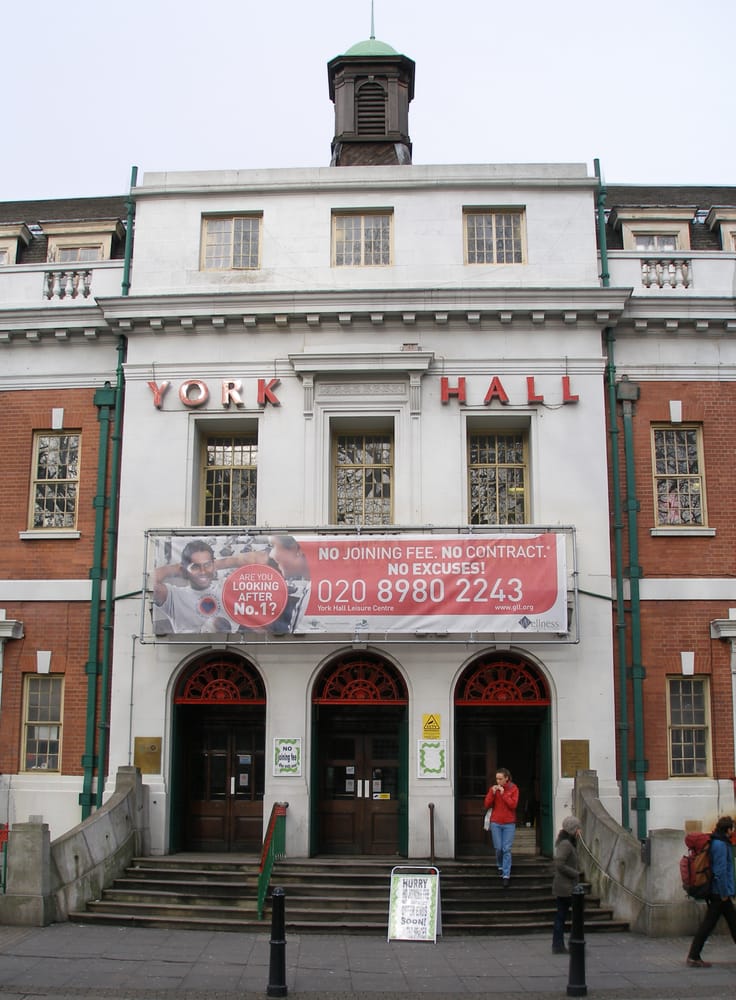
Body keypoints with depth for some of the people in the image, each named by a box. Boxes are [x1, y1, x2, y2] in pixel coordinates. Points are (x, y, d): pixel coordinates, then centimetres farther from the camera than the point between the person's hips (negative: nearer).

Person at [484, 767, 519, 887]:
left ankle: (506, 875, -3)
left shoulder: (513, 789, -1)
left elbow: (513, 805, -12)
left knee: (507, 849, -6)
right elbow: (486, 805, -1)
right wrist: (492, 793, -13)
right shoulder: (493, 788, 4)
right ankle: (500, 866, 29)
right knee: (498, 848, 2)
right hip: (496, 823, 2)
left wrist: (503, 793, -16)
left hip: (509, 824, -2)